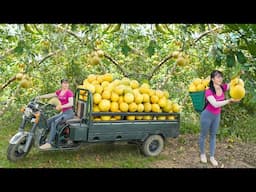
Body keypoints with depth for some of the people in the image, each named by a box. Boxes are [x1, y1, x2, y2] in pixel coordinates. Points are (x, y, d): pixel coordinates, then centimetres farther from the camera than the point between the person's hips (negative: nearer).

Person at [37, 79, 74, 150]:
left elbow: (71, 103, -23)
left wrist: (61, 106, -34)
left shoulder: (69, 92, -11)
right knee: (49, 121, -4)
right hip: (63, 112, 8)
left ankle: (49, 143, -22)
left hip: (69, 112, -8)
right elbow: (50, 95, 18)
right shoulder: (59, 91, 11)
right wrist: (40, 97, 12)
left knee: (54, 123, -23)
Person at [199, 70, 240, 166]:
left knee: (213, 135, 16)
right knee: (203, 135, 12)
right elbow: (215, 104, -36)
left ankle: (212, 157, 27)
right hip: (207, 115, -5)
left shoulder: (223, 88, -9)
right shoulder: (208, 91, -26)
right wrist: (229, 100, -40)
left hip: (217, 116, 6)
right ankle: (202, 154, 33)